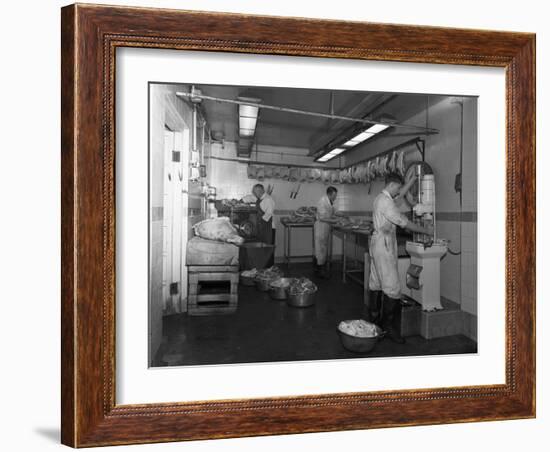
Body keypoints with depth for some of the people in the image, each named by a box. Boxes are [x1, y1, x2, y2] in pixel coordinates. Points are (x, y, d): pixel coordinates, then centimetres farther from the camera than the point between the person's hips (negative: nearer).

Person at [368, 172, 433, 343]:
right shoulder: (385, 201, -15)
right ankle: (388, 325, -3)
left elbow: (402, 193, 29)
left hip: (378, 244, 11)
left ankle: (373, 318, 22)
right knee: (392, 287, -8)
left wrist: (414, 178, 27)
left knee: (376, 283, 13)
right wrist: (426, 231, -5)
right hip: (384, 245, -11)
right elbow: (404, 223, -15)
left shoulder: (381, 198, 15)